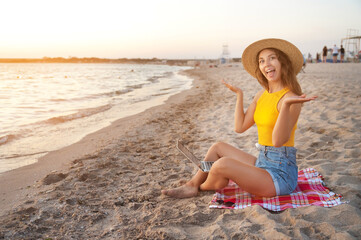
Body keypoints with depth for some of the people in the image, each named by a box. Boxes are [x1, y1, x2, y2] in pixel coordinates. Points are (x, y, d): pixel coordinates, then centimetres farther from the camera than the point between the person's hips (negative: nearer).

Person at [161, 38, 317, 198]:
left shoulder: (291, 97, -16)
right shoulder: (261, 95, 9)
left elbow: (278, 140, -26)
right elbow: (240, 127, 9)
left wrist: (286, 104, -39)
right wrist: (239, 94, 11)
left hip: (280, 175, -9)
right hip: (262, 164, 9)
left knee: (222, 164, -24)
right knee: (218, 147, 15)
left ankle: (204, 186, 9)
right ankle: (191, 186, 18)